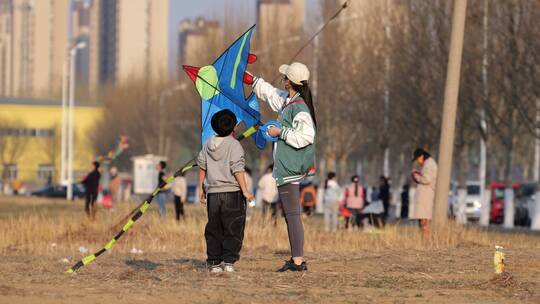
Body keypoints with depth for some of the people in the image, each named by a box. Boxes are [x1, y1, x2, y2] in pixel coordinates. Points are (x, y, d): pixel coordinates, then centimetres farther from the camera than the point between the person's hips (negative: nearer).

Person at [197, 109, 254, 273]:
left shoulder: (208, 144, 8)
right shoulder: (234, 145, -8)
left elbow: (202, 167, 11)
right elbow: (237, 169, -13)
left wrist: (201, 189, 19)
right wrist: (245, 190, -10)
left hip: (213, 193, 5)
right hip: (232, 192, -5)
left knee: (214, 229, 9)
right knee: (233, 229, 0)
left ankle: (213, 262, 7)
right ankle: (228, 261, -7)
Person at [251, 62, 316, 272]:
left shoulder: (299, 108, -17)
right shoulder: (287, 100, 13)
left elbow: (304, 137, -26)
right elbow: (270, 94, 33)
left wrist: (280, 132, -16)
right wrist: (251, 79, 41)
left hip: (290, 169, -10)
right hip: (287, 167, 10)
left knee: (292, 215, -10)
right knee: (290, 214, 12)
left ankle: (298, 261, -11)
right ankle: (296, 260, 15)